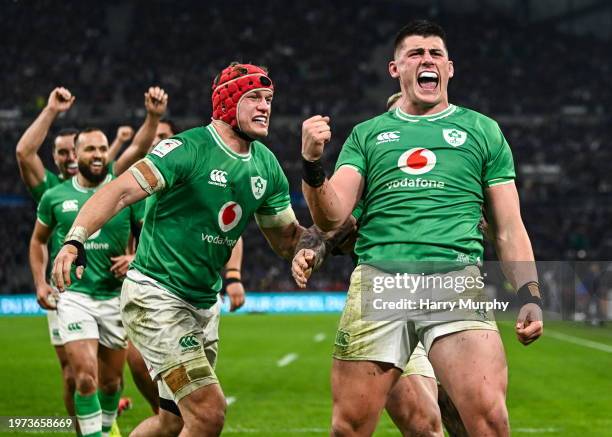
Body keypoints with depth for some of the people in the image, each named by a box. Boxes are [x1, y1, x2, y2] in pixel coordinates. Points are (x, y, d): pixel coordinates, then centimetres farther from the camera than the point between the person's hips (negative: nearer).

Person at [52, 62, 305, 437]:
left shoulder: (267, 165, 7)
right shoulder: (189, 149, -16)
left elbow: (286, 240, 14)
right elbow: (121, 191, -25)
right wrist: (75, 240, -39)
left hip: (205, 304, 8)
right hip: (156, 297, -8)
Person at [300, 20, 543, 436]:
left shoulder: (482, 131, 16)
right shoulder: (368, 134, 18)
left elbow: (509, 228, 15)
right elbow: (331, 218, 9)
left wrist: (530, 296, 3)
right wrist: (313, 164, -9)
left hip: (457, 281, -1)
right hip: (377, 280, 1)